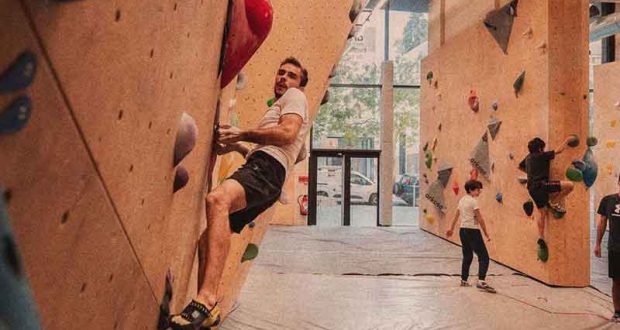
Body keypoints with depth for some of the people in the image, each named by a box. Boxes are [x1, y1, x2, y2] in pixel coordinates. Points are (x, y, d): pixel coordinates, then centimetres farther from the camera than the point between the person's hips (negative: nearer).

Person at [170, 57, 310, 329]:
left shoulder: (295, 96, 13)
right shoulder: (280, 108, 40)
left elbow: (287, 132, -9)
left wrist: (241, 134, -2)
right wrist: (237, 146, 28)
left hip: (266, 167, -11)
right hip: (258, 167, 11)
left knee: (217, 199, -38)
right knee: (209, 239, 8)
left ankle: (206, 300, -48)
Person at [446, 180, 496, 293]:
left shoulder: (462, 200, 13)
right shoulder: (473, 201, -11)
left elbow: (456, 216, 20)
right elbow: (480, 219, -14)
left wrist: (451, 229, 29)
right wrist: (486, 233, -9)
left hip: (463, 230, 9)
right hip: (472, 231, -9)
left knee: (467, 256, 20)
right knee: (484, 257, -8)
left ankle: (464, 280, 25)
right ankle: (481, 282, -19)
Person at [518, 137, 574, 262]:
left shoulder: (528, 158, 18)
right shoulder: (542, 155, -5)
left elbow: (520, 166, 36)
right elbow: (559, 150, 0)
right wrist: (566, 141, 16)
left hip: (532, 188, 9)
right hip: (541, 184, -9)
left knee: (542, 212, 16)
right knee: (569, 185, -12)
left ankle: (541, 237, 16)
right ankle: (554, 203, 0)